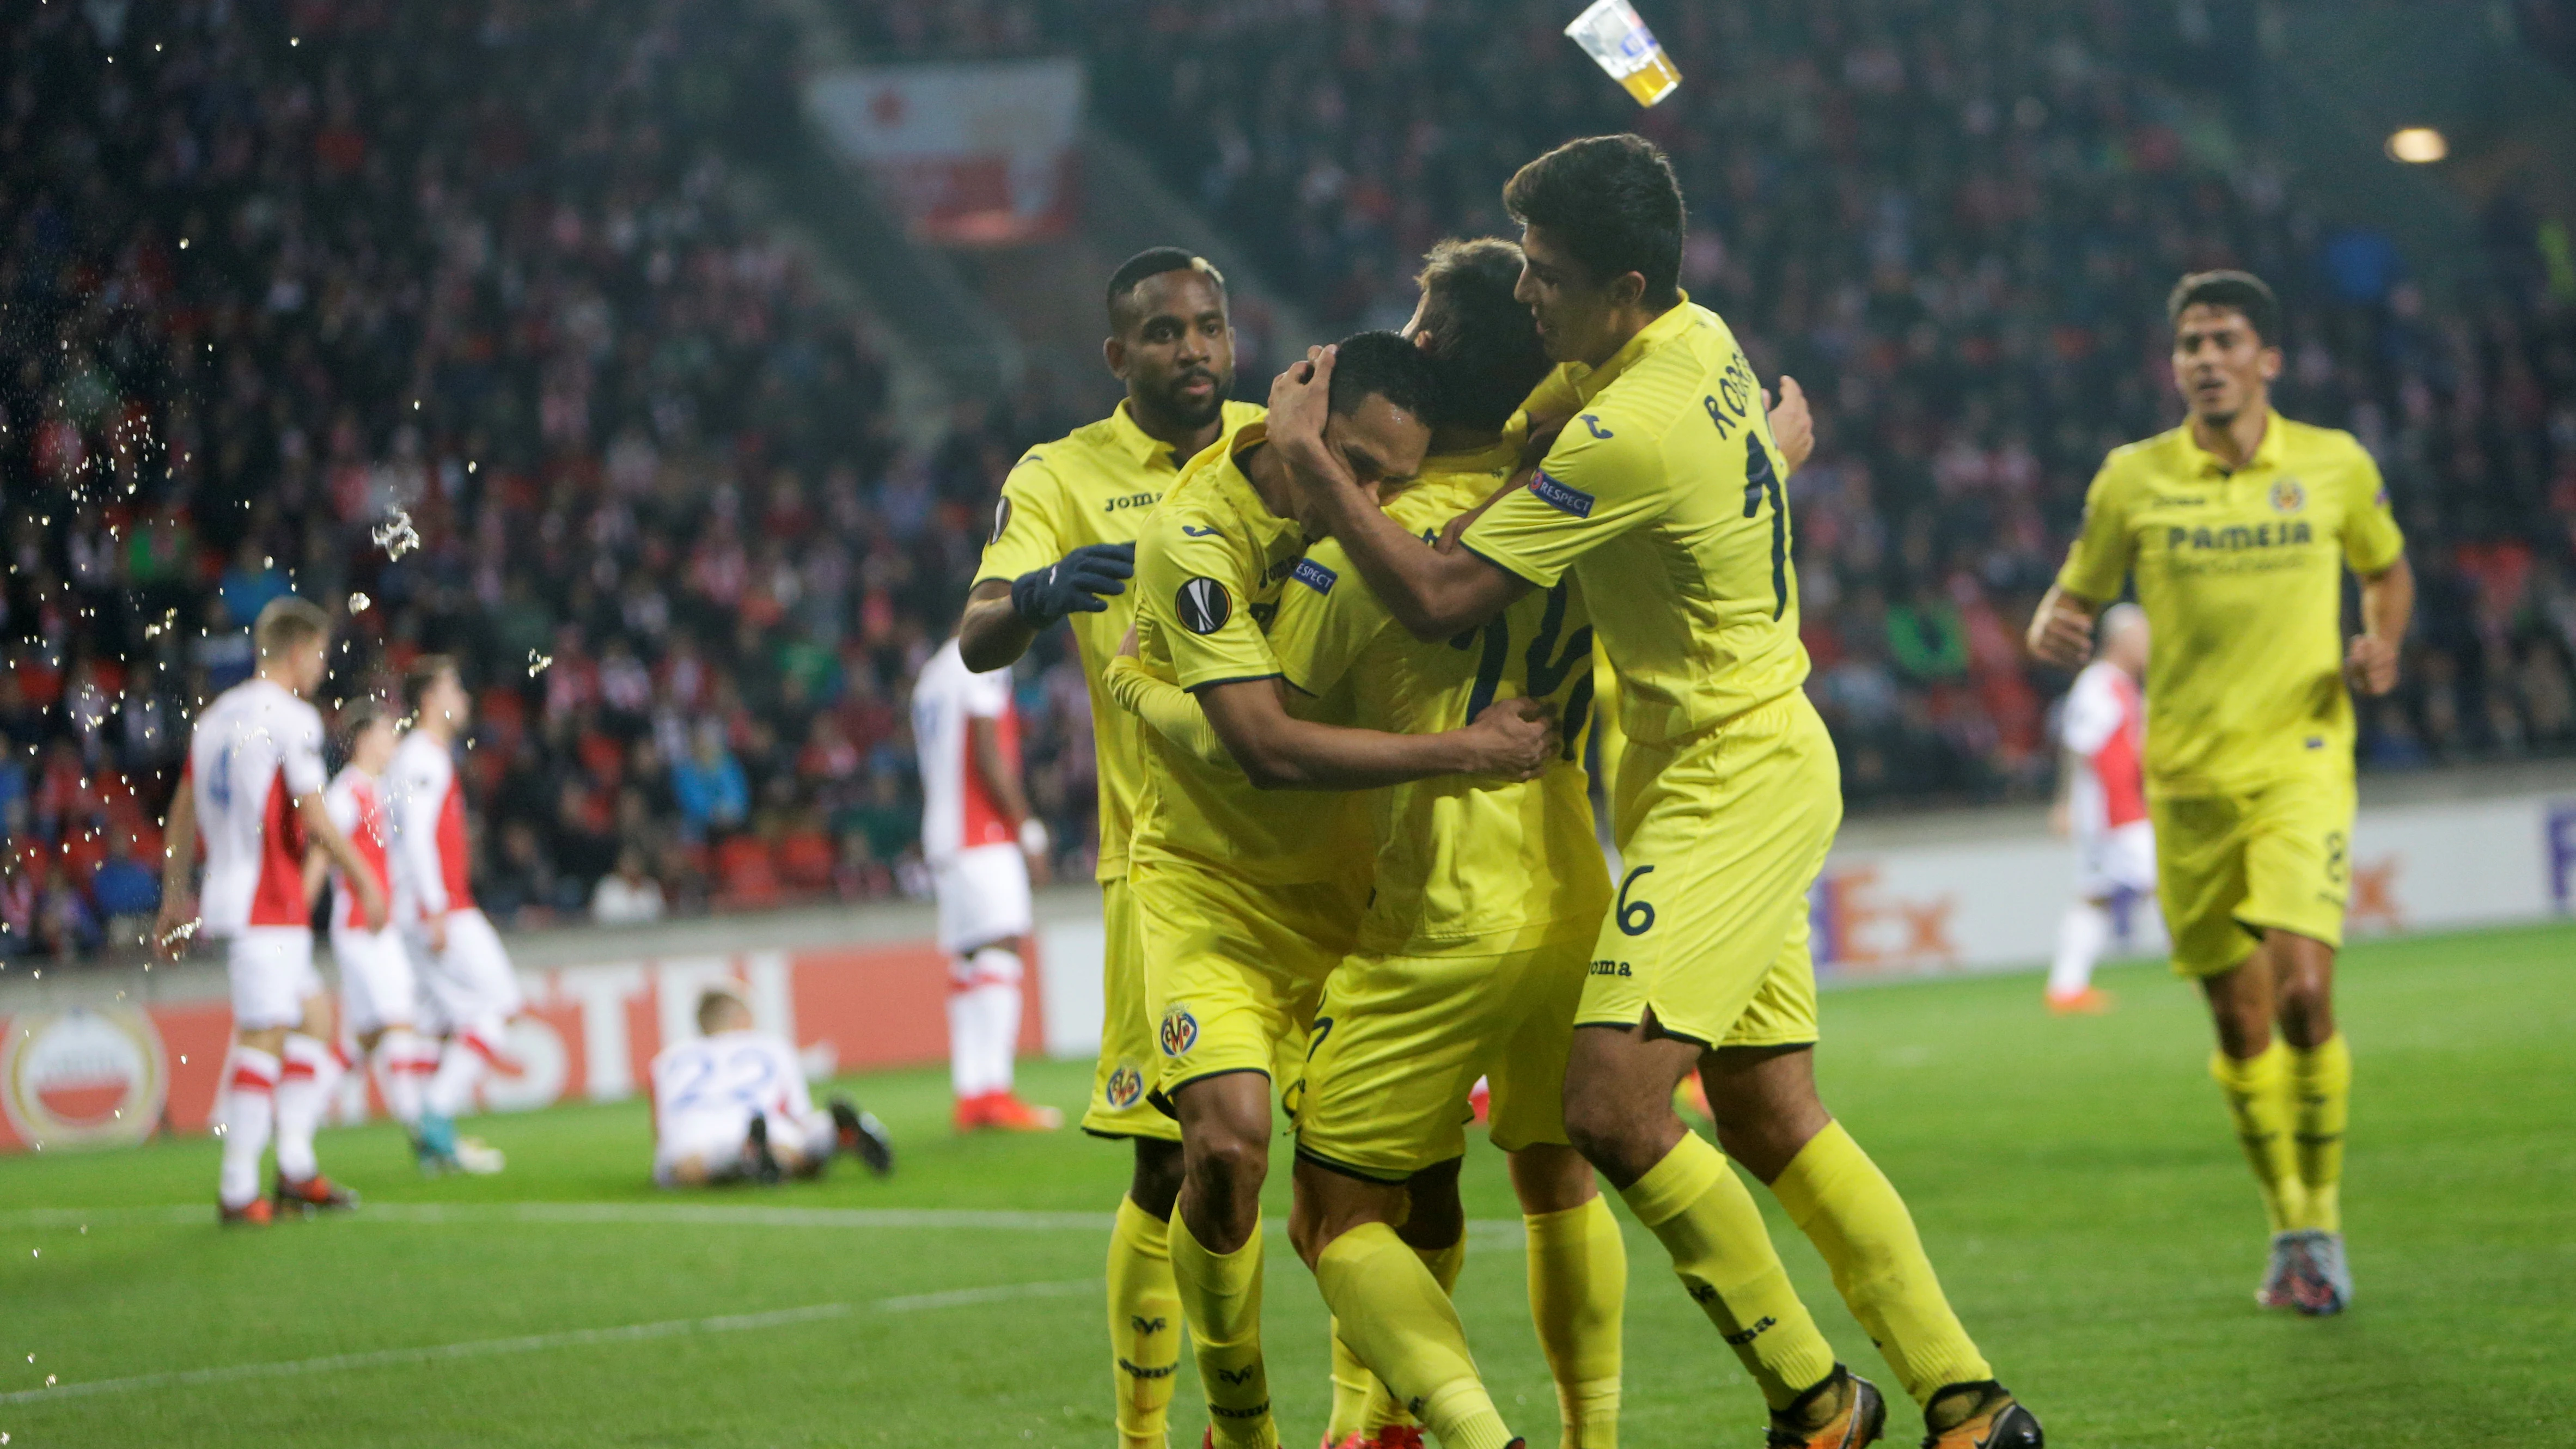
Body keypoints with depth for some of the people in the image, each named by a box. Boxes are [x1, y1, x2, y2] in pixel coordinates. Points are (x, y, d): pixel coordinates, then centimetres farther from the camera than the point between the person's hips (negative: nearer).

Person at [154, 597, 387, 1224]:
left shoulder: (214, 717, 15)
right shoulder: (291, 719, -10)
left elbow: (183, 815, 19)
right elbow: (315, 819, -15)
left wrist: (177, 898, 24)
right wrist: (367, 883, -5)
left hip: (227, 899, 9)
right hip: (268, 904, -9)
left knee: (316, 1015, 16)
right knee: (264, 1038, -8)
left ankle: (295, 1165, 10)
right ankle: (238, 1188, -10)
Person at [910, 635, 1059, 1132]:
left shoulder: (931, 675, 19)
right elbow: (990, 759, -14)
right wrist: (1027, 828, -10)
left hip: (942, 835, 9)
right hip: (985, 837, -9)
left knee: (966, 965, 7)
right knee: (1001, 950, -12)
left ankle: (969, 1093, 4)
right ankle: (996, 1091, -19)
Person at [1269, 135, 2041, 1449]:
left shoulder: (1633, 432, -24)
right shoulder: (1697, 339, 5)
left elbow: (1437, 599, -21)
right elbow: (1506, 439, 21)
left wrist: (1310, 460, -12)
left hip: (1730, 785, -10)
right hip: (1760, 764, 10)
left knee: (1613, 1106, -17)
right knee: (1770, 1119, 10)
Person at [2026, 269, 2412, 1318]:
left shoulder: (2335, 465, 2)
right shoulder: (2134, 480, 1)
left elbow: (2388, 572, 18)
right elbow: (2076, 595, 10)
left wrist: (2382, 645, -2)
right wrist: (2049, 630, -13)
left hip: (2301, 765, -1)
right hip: (2188, 778, 1)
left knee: (2302, 992, -17)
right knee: (2240, 1018, 4)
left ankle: (2323, 1217, 2)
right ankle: (2289, 1231, 22)